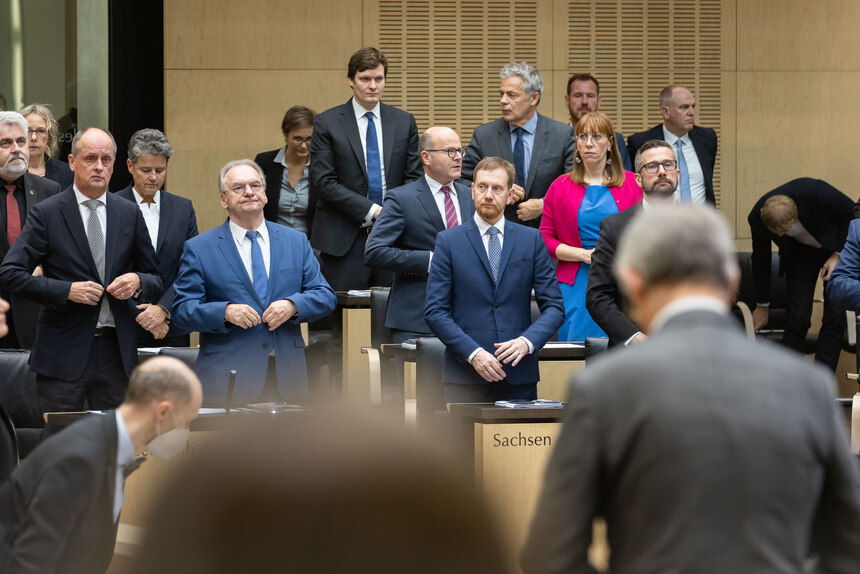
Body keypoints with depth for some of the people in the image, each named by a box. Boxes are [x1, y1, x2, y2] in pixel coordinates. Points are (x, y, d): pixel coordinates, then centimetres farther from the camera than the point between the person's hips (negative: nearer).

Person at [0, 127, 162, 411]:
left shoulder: (129, 214, 10)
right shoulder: (46, 213, -2)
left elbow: (156, 281, 17)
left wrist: (138, 281, -7)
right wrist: (67, 290, -17)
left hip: (116, 352, 3)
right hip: (63, 353, -3)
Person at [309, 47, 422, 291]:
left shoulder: (404, 122, 11)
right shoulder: (327, 123, 1)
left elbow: (414, 177, 9)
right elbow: (324, 182, -6)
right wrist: (372, 211, -14)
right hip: (344, 241, -2)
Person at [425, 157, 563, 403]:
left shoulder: (532, 240, 9)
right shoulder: (448, 241, 5)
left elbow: (554, 306, 6)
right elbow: (435, 311, -1)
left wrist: (527, 342, -13)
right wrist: (473, 353, -14)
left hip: (518, 375, 1)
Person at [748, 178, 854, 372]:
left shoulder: (817, 193, -36)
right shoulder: (757, 218, -24)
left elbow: (852, 214, -15)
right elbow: (761, 261, -5)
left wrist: (838, 255, -20)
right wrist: (762, 305, 5)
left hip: (836, 247, -2)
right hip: (801, 252, 2)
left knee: (835, 316, -12)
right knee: (797, 317, -10)